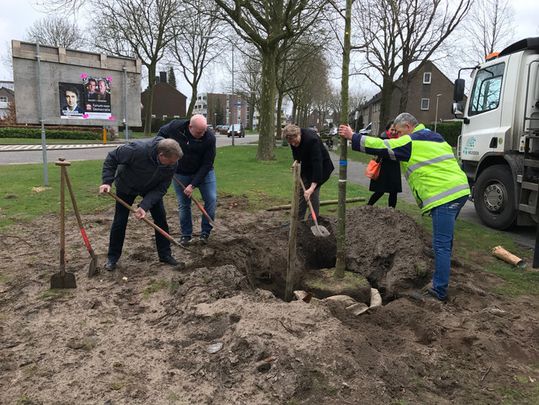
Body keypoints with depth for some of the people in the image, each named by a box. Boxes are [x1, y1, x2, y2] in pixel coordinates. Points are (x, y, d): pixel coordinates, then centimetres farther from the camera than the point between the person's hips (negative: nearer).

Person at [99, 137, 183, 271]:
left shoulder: (172, 164, -29)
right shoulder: (137, 149, -40)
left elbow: (161, 188, -22)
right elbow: (111, 158, -24)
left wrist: (144, 206, -33)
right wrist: (107, 181, -32)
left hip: (151, 188, 3)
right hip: (127, 186, -3)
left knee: (161, 218, -2)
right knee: (120, 221, 1)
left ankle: (165, 254, 13)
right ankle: (112, 257, 18)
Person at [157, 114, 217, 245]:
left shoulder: (210, 138, -26)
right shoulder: (175, 126, -21)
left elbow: (207, 164, -22)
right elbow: (161, 133, 4)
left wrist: (193, 185, -24)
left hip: (203, 171, -1)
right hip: (181, 173, 1)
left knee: (211, 199, -12)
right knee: (183, 204, 3)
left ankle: (205, 232, 5)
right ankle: (186, 234, 18)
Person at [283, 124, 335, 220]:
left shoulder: (311, 139, -37)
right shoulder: (293, 138, -15)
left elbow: (317, 163, -43)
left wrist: (312, 186, -48)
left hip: (320, 166, -7)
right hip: (306, 166, 7)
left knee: (313, 193, -10)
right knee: (301, 192, 8)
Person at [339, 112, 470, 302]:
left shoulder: (411, 141, -5)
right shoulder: (435, 137, 23)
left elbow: (381, 146, -6)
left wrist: (353, 137, 0)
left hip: (444, 196, -10)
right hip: (459, 190, 10)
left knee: (441, 244, -6)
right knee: (445, 240, 19)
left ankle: (439, 291, -1)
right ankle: (441, 276, 31)